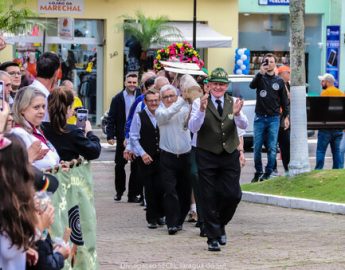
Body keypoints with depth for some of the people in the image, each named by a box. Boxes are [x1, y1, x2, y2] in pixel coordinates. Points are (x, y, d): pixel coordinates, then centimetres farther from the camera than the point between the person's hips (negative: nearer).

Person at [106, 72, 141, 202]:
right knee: (119, 165, 5)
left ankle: (133, 194, 9)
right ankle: (119, 191, 21)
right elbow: (111, 118, 1)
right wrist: (110, 135, -6)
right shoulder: (117, 99, 2)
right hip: (122, 137, 1)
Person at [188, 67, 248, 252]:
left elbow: (243, 126, -8)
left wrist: (237, 114, -30)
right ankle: (213, 237, 8)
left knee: (233, 195, -2)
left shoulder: (233, 102, 5)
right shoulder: (199, 103, -3)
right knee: (209, 198, 0)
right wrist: (202, 110, -31)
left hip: (230, 155, 2)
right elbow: (193, 128, -15)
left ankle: (220, 224, 25)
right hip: (207, 156, -2)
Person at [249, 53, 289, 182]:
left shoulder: (279, 81, 8)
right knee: (257, 147, 3)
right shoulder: (260, 78, 4)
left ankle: (268, 173, 3)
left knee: (272, 148, -2)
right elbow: (252, 85, -18)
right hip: (260, 118, 0)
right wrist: (260, 73, -31)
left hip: (274, 118, 0)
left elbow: (284, 101, 12)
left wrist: (286, 116, 5)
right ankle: (258, 172, 14)